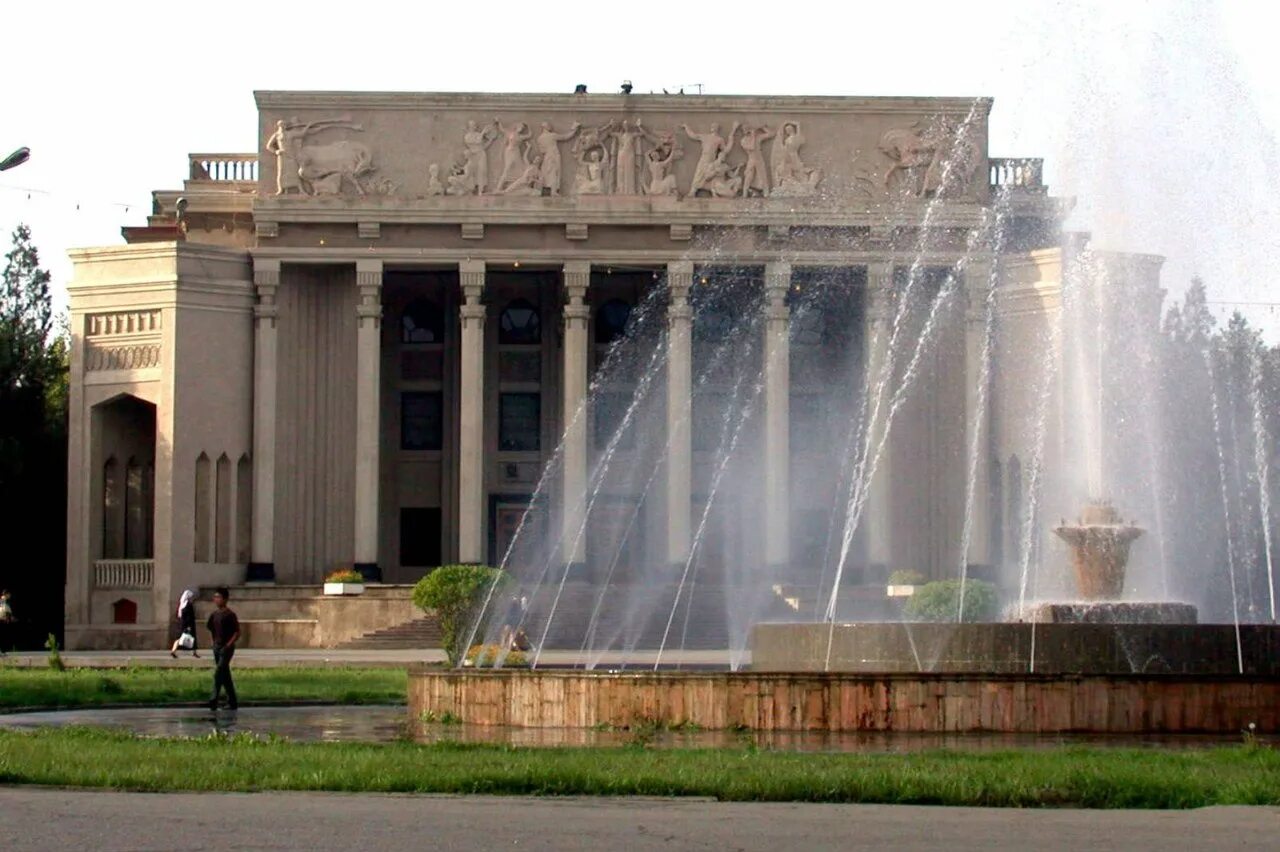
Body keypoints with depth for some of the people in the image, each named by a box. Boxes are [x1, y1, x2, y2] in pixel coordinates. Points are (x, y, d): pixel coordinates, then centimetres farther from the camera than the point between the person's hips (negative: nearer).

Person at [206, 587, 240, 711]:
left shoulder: (230, 615, -11)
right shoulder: (214, 614, 10)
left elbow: (237, 633, -12)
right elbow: (211, 628, 25)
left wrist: (228, 645, -17)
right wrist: (214, 642, 15)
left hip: (226, 648, -8)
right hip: (217, 647, 8)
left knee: (218, 672, -18)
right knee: (225, 675, 12)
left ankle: (214, 700, -22)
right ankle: (232, 701, 18)